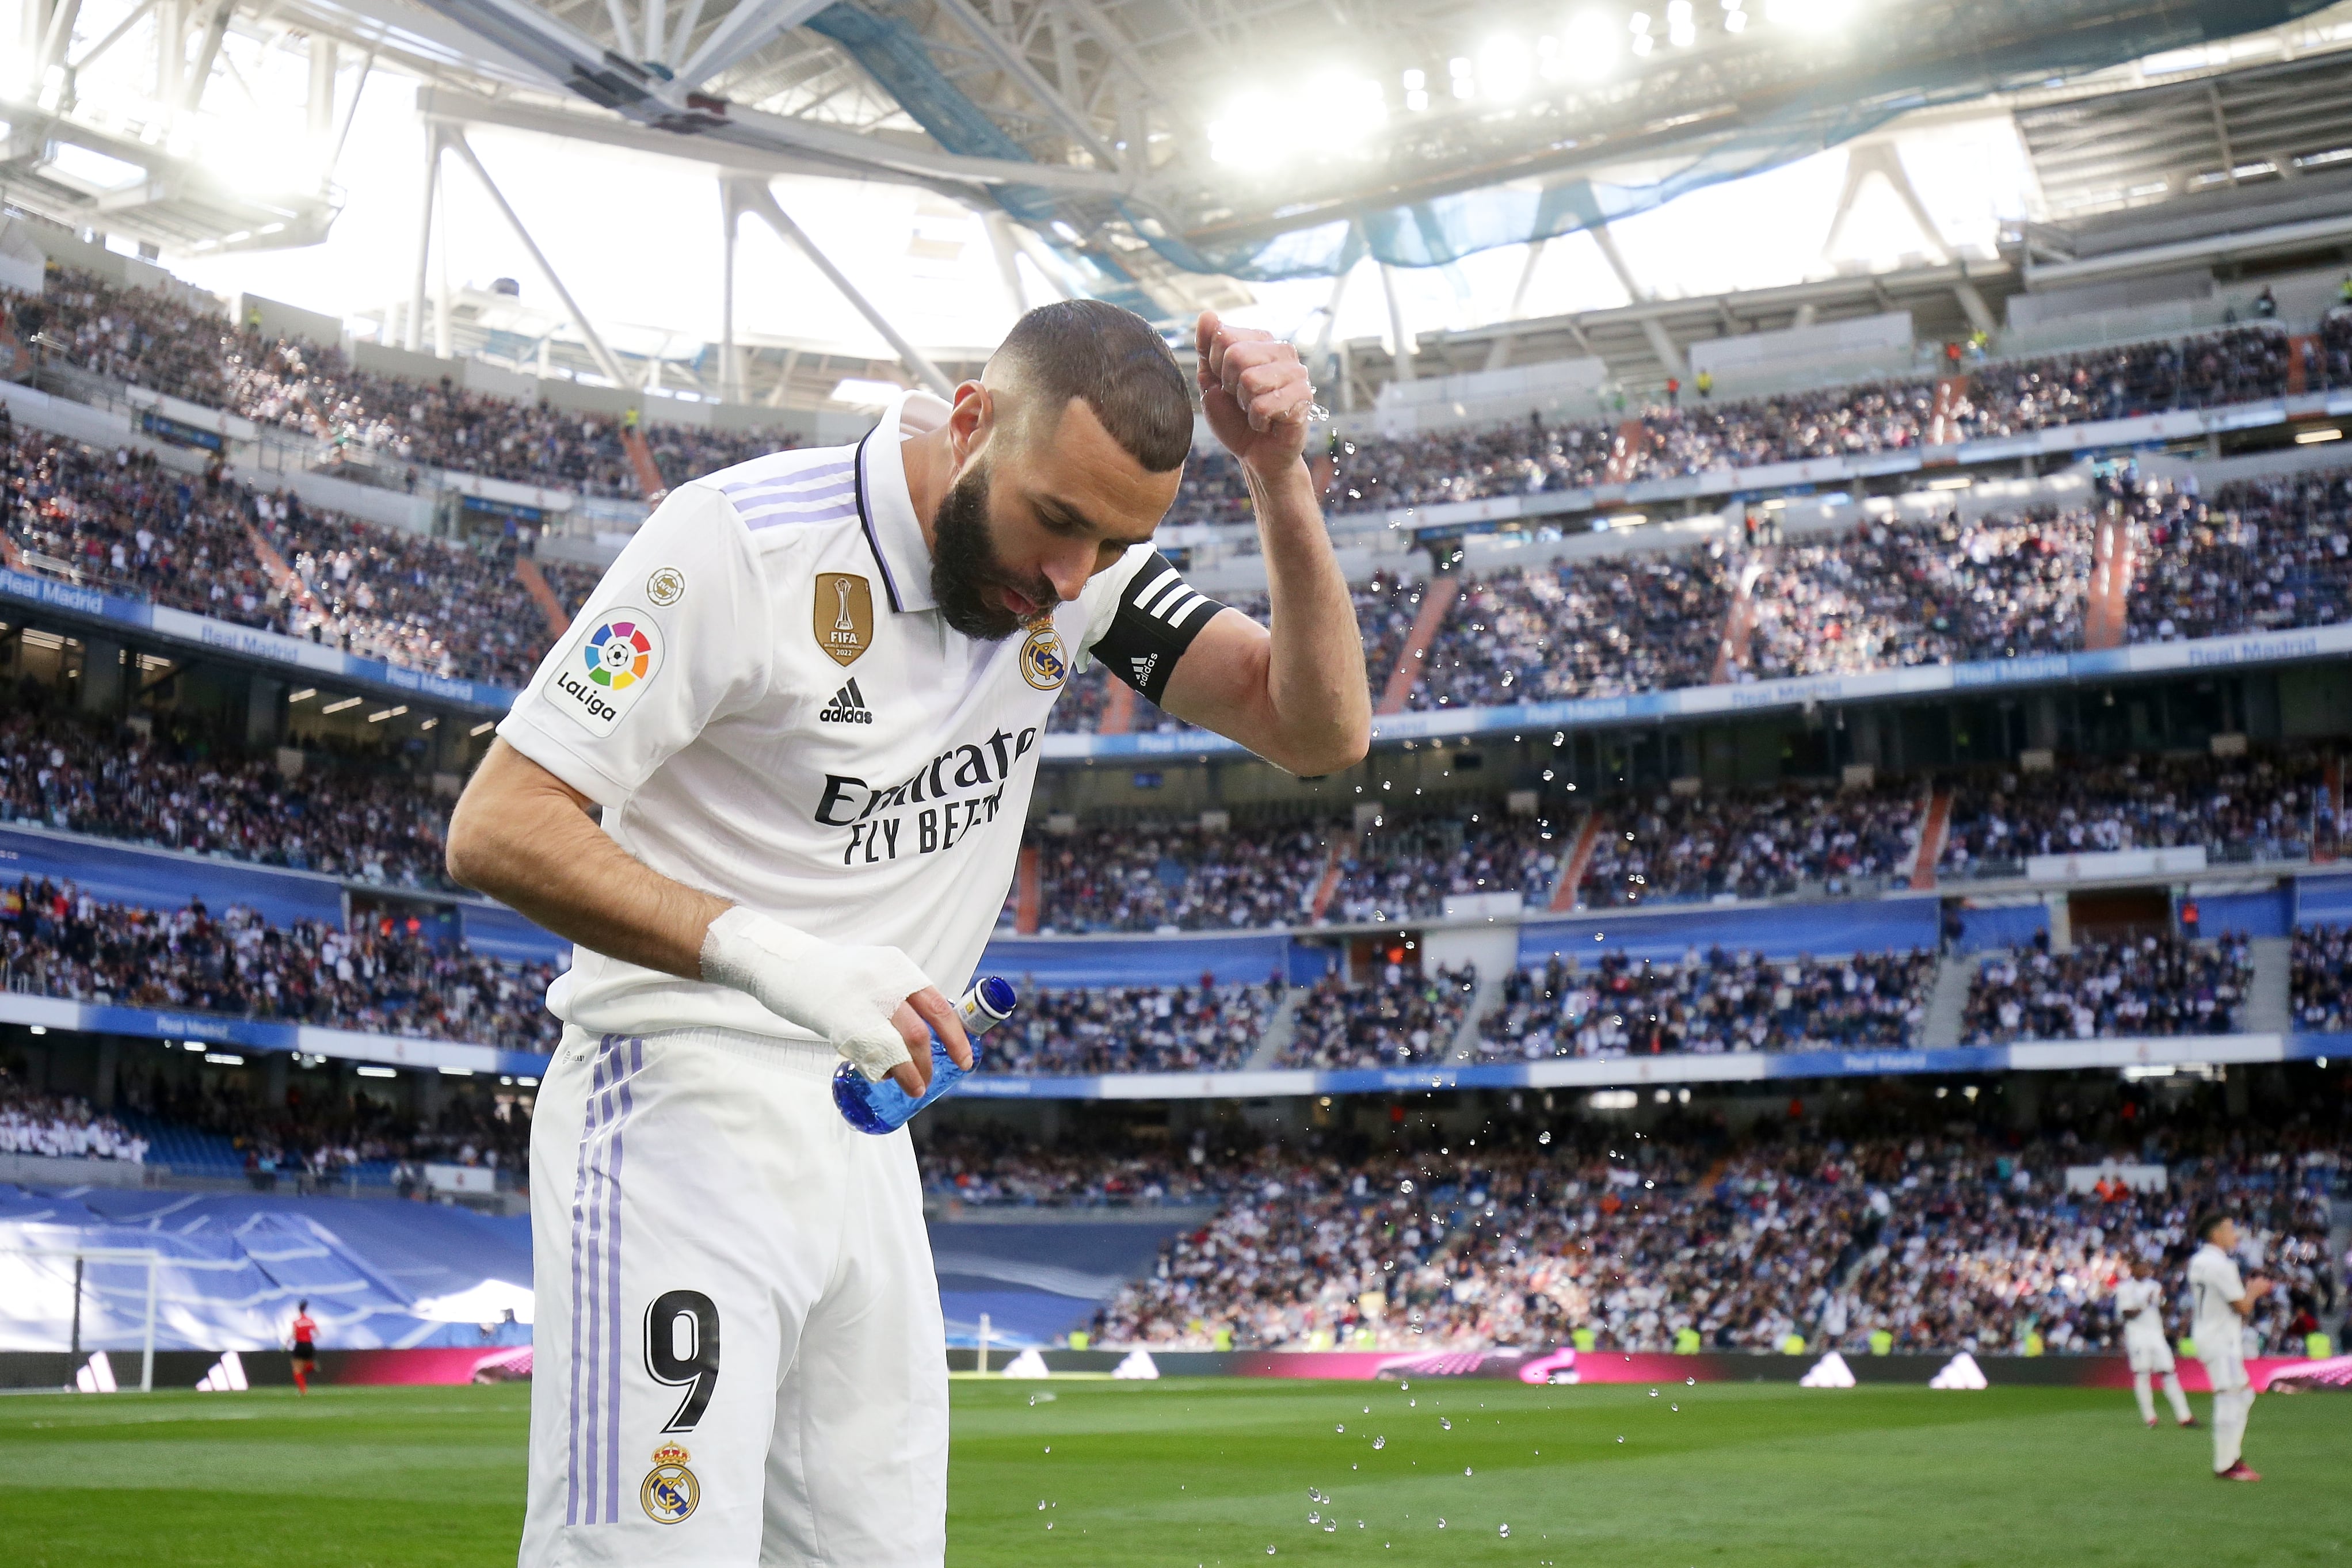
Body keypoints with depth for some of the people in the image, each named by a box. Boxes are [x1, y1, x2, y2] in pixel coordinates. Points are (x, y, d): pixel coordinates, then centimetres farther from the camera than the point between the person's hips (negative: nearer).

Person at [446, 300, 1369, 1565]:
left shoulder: (1081, 564, 2)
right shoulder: (744, 541, -17)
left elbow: (1321, 730, -5)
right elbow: (496, 830, -18)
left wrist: (1278, 479, -18)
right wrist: (769, 954, -31)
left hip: (870, 1149, 6)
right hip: (682, 1117, -6)